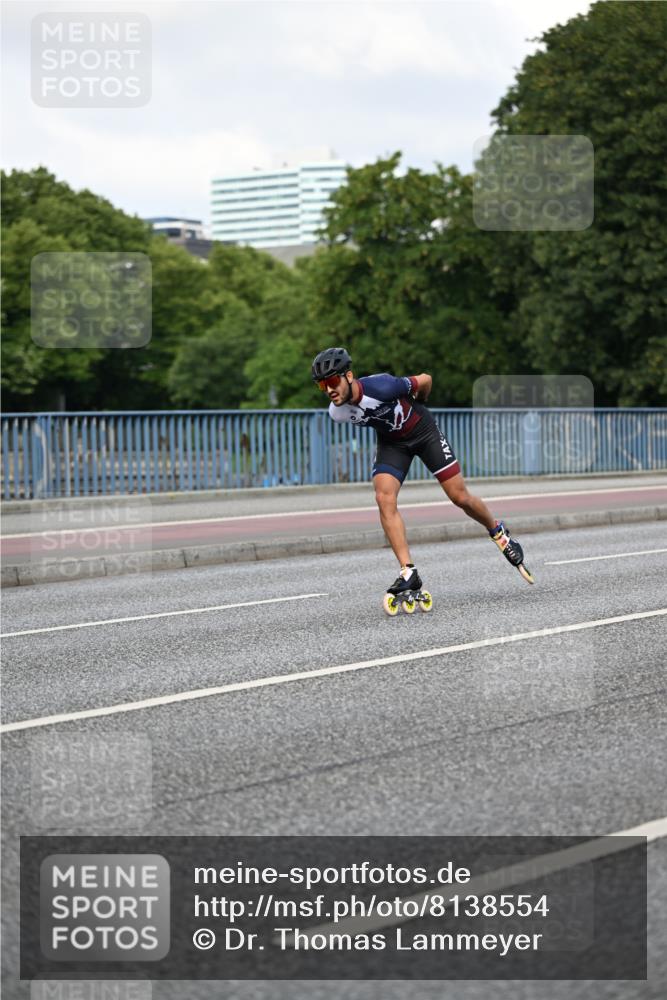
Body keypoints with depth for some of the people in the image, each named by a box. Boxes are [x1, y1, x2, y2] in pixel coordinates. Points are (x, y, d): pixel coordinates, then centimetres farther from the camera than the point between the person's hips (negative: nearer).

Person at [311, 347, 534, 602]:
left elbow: (425, 380, -17)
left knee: (460, 496, -2)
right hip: (391, 441, 3)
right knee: (384, 499, -19)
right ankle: (409, 573, -17)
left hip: (423, 430, -3)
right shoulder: (337, 412, -19)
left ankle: (498, 532, 28)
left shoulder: (380, 387, -35)